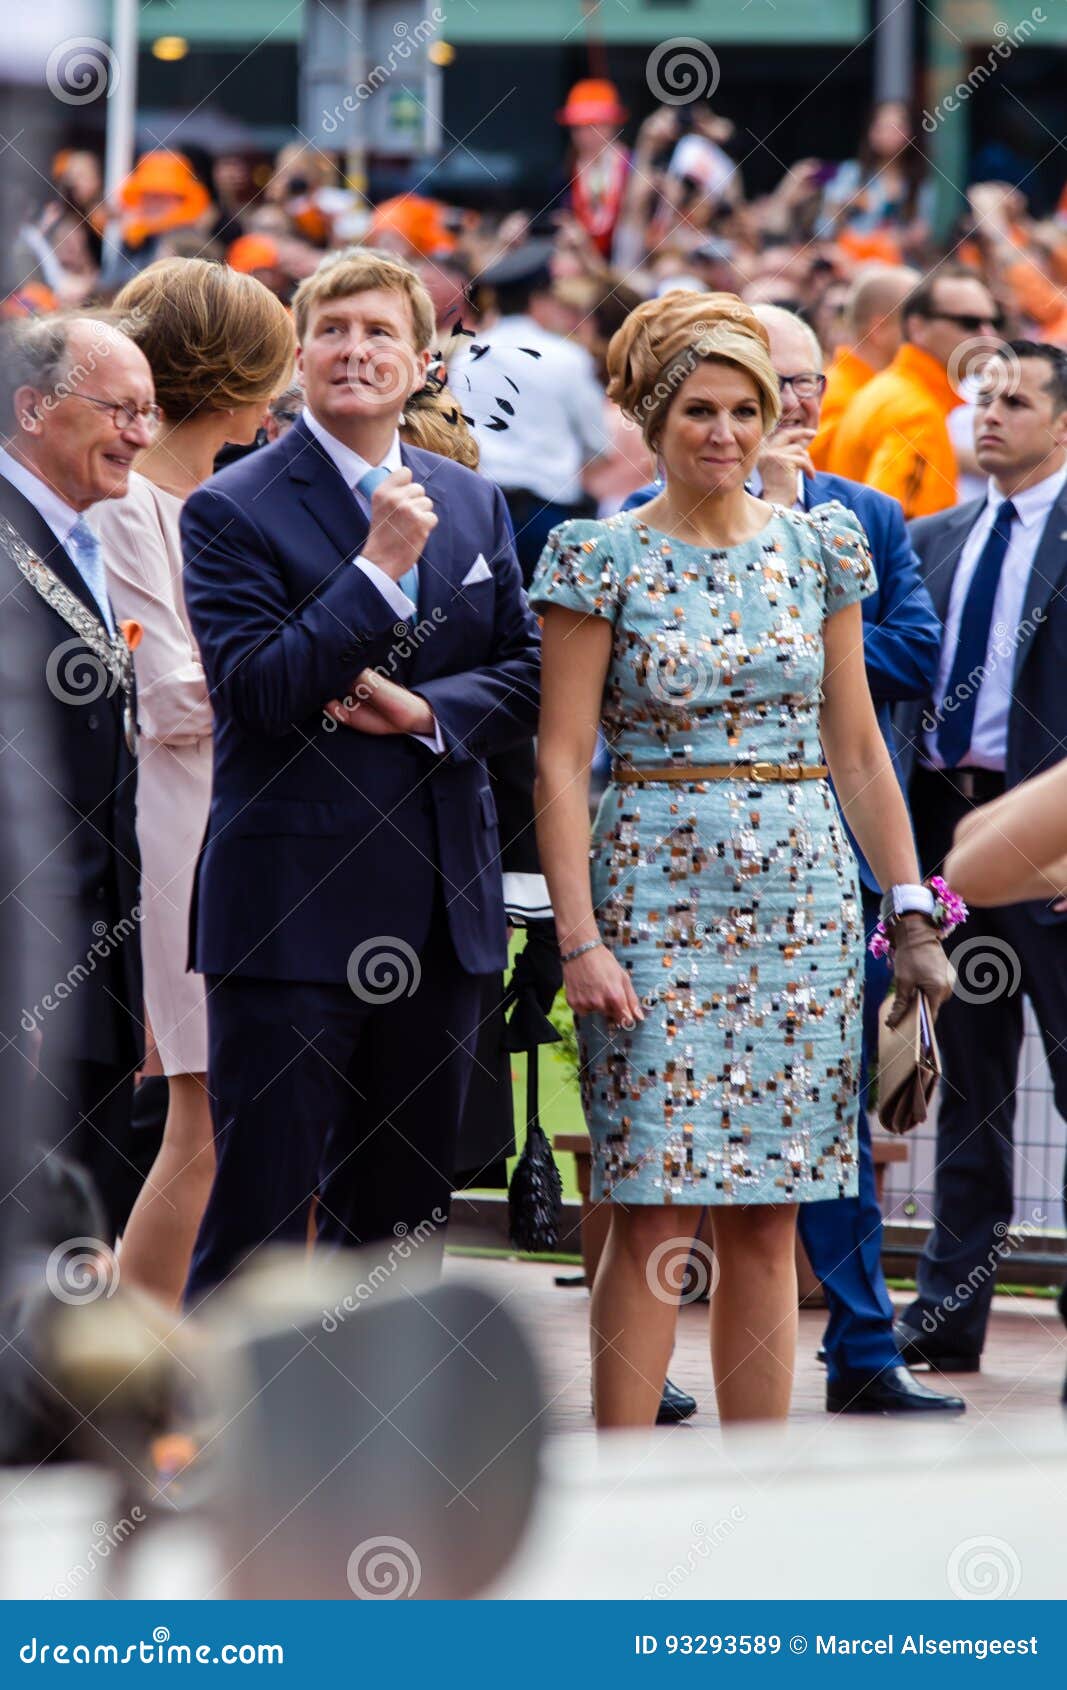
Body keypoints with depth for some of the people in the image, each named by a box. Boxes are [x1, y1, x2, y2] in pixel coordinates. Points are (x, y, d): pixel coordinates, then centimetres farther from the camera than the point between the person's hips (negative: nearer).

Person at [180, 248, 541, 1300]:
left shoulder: (473, 504, 12)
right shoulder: (234, 512, -5)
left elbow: (525, 678, 11)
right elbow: (255, 689, -16)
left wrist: (424, 710, -9)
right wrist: (381, 564, -18)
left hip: (440, 914, 6)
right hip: (291, 914, -5)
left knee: (402, 1212, 12)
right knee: (259, 1211, -5)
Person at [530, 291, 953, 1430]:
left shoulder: (821, 550, 8)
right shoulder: (602, 559, -2)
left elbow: (855, 749, 12)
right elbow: (561, 760, -4)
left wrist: (911, 914, 7)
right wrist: (579, 937, -12)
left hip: (801, 900, 3)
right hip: (656, 896, -3)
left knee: (769, 1219, 4)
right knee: (653, 1215, -6)